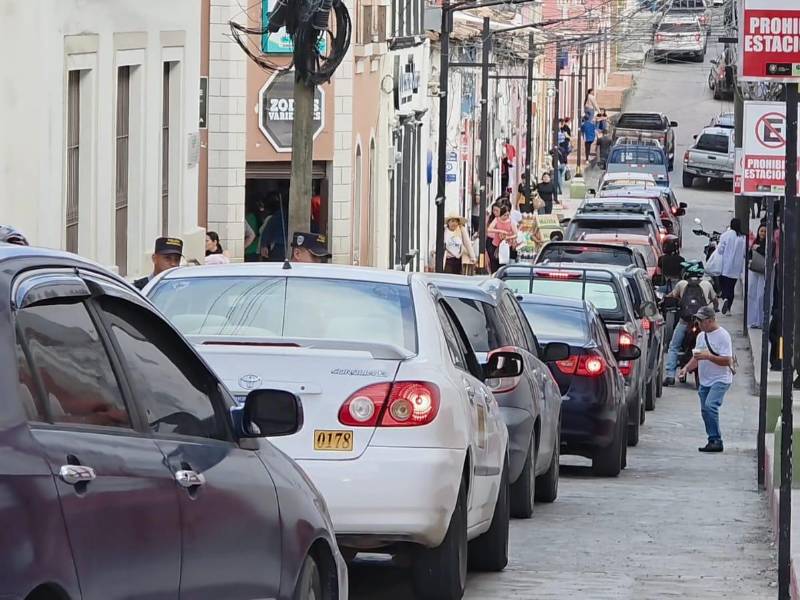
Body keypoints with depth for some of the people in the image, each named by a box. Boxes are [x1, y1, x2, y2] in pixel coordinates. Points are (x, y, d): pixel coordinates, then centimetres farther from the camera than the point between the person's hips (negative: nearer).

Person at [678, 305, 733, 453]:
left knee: (710, 405, -24)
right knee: (705, 410, 9)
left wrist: (708, 356, -25)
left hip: (720, 380, -9)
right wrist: (687, 368, 3)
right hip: (705, 381, 9)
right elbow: (696, 358, 21)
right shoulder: (701, 336, 13)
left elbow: (727, 360, -18)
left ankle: (716, 440, -21)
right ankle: (713, 441, 17)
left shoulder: (723, 336, -12)